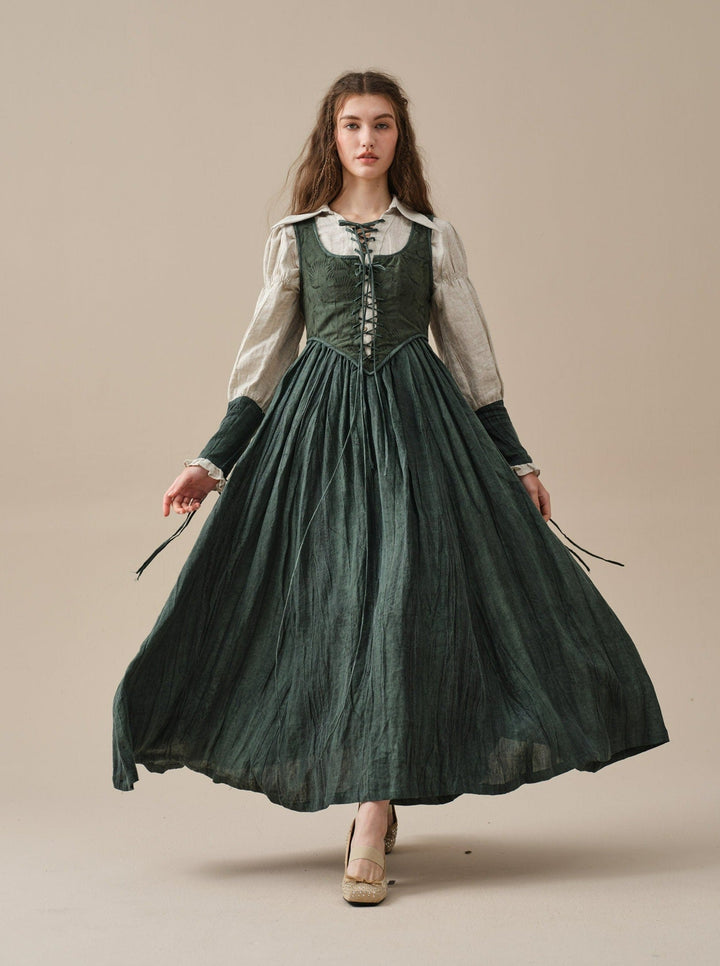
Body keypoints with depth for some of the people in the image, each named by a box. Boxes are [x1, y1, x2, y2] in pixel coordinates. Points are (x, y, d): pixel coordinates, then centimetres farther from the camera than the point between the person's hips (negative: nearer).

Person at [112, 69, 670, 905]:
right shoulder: (294, 236, 9)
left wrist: (515, 461, 13)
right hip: (318, 429, 1)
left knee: (405, 598, -12)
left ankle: (371, 827, -10)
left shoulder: (433, 238, 9)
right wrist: (213, 461, 5)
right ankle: (377, 796, 19)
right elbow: (263, 356, 11)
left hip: (418, 427, -1)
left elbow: (472, 355, 13)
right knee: (329, 604, -1)